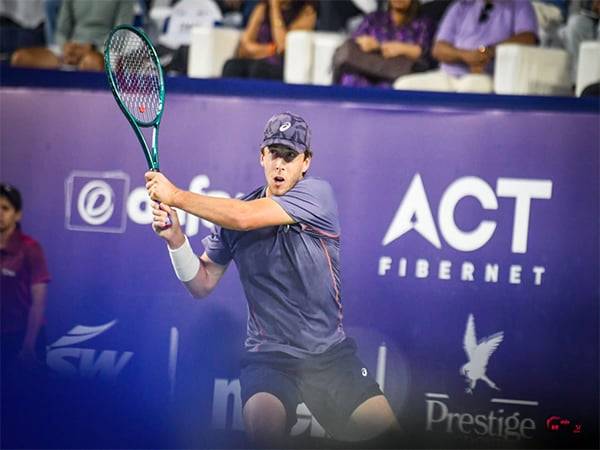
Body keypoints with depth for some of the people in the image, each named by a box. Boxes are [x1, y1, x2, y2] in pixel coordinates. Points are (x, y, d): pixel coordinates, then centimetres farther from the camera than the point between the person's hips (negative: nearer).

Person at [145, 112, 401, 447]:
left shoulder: (318, 194, -7)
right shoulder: (231, 214, 5)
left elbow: (245, 218, -19)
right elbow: (203, 285, 10)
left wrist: (177, 196, -15)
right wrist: (175, 239, -6)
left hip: (331, 353, 0)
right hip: (269, 356, 0)